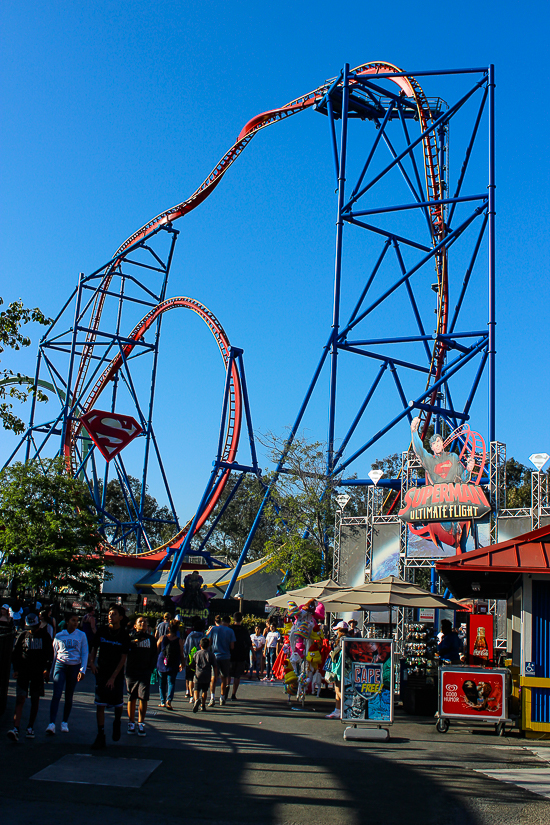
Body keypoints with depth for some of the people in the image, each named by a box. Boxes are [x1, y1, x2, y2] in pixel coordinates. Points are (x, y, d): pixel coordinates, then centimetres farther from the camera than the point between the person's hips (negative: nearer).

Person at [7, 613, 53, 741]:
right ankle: (16, 729, -15)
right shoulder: (23, 635, 6)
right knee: (20, 699, -9)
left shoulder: (45, 635, 4)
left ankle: (30, 728, 16)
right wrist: (15, 669, 3)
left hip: (38, 672, 0)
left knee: (35, 700, 6)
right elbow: (16, 653, 11)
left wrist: (47, 668, -4)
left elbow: (50, 653, 6)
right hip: (23, 671, 0)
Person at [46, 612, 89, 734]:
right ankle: (52, 723, -16)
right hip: (60, 665, -1)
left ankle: (65, 723, 20)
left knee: (69, 696, 7)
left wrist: (82, 670, -3)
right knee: (57, 694, -12)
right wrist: (51, 670, 14)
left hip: (74, 667, 1)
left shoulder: (81, 635, 4)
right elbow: (54, 653, 13)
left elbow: (84, 653, 5)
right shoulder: (59, 636, 5)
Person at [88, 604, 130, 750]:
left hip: (117, 674, -1)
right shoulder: (102, 630, -2)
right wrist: (92, 662, -9)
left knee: (118, 704, 5)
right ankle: (101, 736, 4)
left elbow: (123, 658, -7)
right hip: (101, 672, 1)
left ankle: (117, 723, 37)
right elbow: (94, 647, 9)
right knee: (100, 705, -3)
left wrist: (113, 677, -11)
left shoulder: (124, 635, -8)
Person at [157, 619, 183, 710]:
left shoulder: (162, 638, -3)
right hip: (174, 666, -1)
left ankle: (163, 701, 19)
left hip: (161, 664, 1)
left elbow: (156, 650, 5)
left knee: (162, 682, 15)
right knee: (171, 682, 4)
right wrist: (182, 664, 15)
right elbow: (181, 655, 0)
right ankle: (169, 700, -16)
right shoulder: (179, 641, -5)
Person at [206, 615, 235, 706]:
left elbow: (209, 642, 1)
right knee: (224, 678, 14)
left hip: (215, 656, -1)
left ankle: (212, 697, -22)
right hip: (226, 657, 1)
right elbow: (232, 646, -2)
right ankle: (222, 698, 23)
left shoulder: (213, 629, 0)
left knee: (213, 678, -4)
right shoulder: (230, 631, -1)